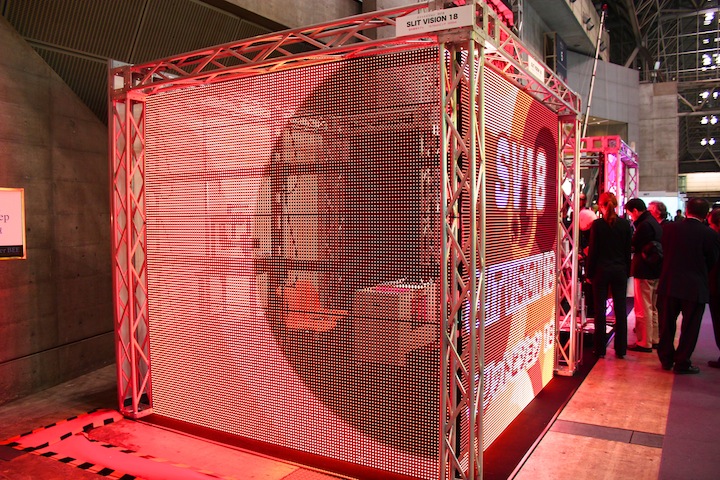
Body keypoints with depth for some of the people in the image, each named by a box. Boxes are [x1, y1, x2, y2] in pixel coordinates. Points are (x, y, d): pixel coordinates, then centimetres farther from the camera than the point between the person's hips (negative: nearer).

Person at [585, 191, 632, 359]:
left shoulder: (597, 224, -9)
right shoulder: (625, 224, -1)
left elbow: (593, 251, -7)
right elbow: (628, 250, 5)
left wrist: (589, 272, 0)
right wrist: (627, 271, 13)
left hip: (601, 271, -3)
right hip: (620, 270, 3)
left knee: (600, 310, 4)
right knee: (620, 310, 8)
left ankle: (600, 349, 9)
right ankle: (621, 349, 15)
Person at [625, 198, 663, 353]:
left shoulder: (644, 225, -18)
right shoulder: (654, 223, 12)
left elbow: (633, 246, -14)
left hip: (644, 271, -10)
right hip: (655, 270, 10)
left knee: (643, 309, -2)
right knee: (653, 308, 17)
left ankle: (644, 343, 4)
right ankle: (654, 339, 26)